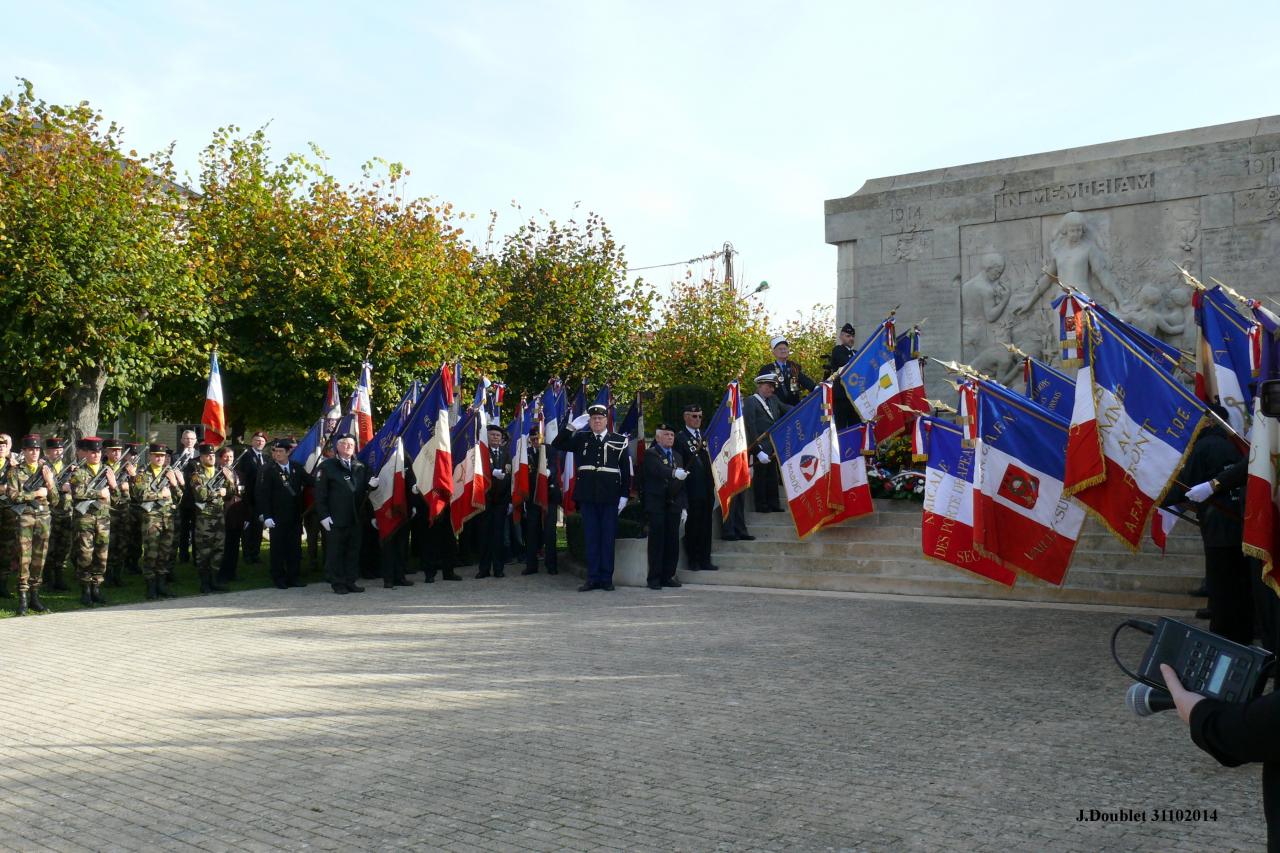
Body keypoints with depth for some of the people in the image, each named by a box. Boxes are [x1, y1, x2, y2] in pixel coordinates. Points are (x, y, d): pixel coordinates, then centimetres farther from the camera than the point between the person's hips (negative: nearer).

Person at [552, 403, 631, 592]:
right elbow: (557, 445, 4)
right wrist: (572, 426, -6)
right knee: (591, 538, 6)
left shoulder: (619, 441, 2)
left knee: (608, 538, 4)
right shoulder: (581, 438, 8)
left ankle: (606, 578, 11)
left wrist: (624, 495, -2)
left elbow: (626, 470, 3)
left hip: (610, 497, -2)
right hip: (587, 496, 2)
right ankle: (593, 578, 11)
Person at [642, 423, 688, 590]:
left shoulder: (678, 457, 19)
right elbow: (658, 470, -24)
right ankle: (654, 578, 1)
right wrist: (674, 473, -42)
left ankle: (668, 576, 13)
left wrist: (684, 507, 11)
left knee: (673, 542, 5)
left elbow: (682, 485, 18)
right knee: (656, 541, -5)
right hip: (656, 505, -6)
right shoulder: (650, 454, -2)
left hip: (674, 505, 6)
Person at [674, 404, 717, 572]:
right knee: (692, 525, -1)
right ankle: (693, 560, 7)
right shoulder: (680, 438, -2)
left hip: (707, 489, 5)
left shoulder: (705, 437, 17)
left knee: (706, 525, 7)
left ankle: (705, 560, 14)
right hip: (691, 490, -5)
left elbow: (710, 460, 16)